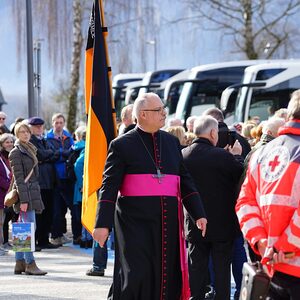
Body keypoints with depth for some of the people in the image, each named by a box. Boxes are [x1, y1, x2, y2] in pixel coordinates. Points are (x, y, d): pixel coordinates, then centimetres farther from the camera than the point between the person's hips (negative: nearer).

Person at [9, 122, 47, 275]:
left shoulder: (29, 150, 18)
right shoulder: (16, 152, -8)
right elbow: (18, 177, -13)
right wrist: (23, 199, -19)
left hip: (32, 192, 9)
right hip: (25, 194, -9)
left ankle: (20, 263, 12)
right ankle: (30, 264, -10)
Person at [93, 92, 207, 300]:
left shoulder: (172, 142, 14)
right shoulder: (122, 145, -2)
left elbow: (185, 181, 16)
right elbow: (109, 187, -5)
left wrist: (198, 214, 7)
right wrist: (103, 224, -12)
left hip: (168, 222, 5)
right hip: (135, 222, -5)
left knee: (168, 278, 4)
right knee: (136, 276, -12)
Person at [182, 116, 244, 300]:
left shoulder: (183, 155, -5)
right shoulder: (222, 156, -18)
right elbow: (241, 175, -7)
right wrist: (237, 155, 10)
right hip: (222, 225, -3)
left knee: (196, 269, 11)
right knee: (222, 268, 6)